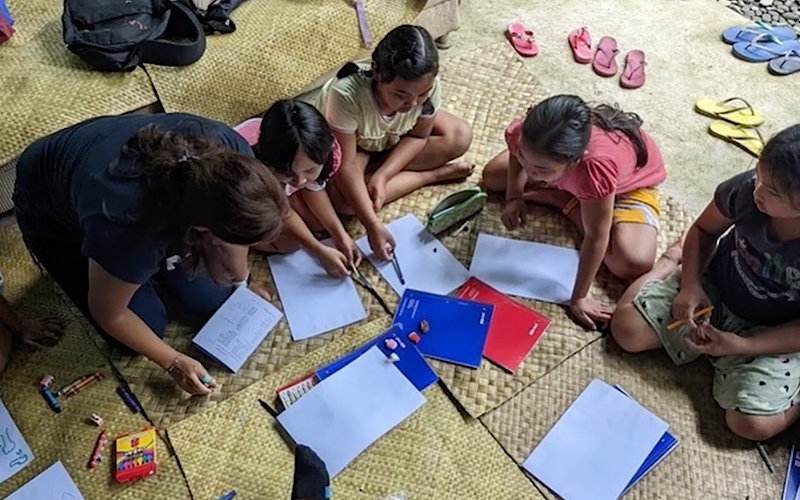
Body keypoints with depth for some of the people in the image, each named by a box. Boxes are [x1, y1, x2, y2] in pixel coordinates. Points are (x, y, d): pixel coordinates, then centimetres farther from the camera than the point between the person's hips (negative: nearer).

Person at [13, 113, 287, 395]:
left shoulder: (229, 150, -33)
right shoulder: (129, 228, -44)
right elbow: (109, 315, -23)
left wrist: (238, 271, -10)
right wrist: (173, 362, -15)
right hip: (52, 216, -4)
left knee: (212, 299, -1)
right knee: (148, 323, -5)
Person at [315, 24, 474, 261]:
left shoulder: (428, 86, -31)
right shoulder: (347, 93, -42)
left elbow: (418, 136, -14)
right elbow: (346, 165, -36)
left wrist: (382, 175, -29)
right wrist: (373, 225, -40)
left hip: (393, 139, 3)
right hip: (342, 141, -3)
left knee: (461, 137, -12)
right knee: (343, 198, -31)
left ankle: (373, 167, -11)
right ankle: (434, 174, -13)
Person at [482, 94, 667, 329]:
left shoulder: (596, 165, -51)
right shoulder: (522, 134, -36)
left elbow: (596, 237, -38)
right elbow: (517, 159, -7)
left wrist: (579, 298, -29)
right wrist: (514, 197, -16)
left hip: (631, 182, -3)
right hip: (575, 177, 4)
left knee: (634, 264, -26)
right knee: (492, 177, 4)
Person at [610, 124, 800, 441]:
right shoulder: (746, 189, -24)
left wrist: (742, 346, -25)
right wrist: (690, 285, -12)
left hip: (772, 335, -3)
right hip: (713, 289, 3)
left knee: (752, 425, -19)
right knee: (627, 330, -5)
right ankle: (674, 259, 19)